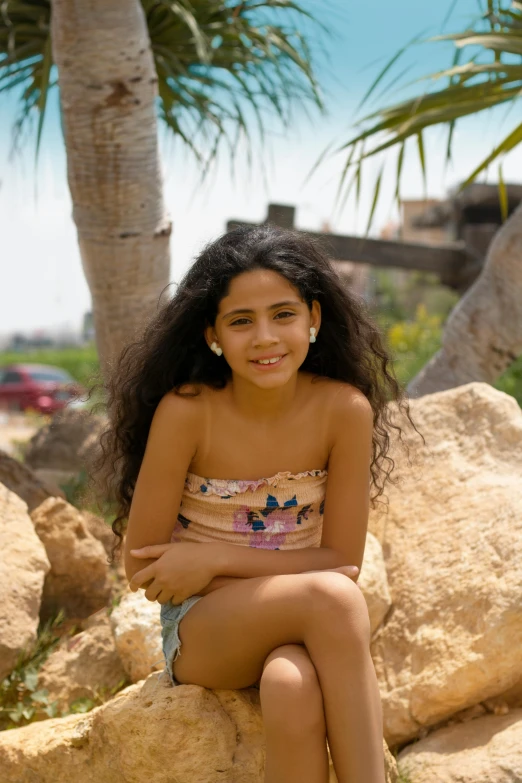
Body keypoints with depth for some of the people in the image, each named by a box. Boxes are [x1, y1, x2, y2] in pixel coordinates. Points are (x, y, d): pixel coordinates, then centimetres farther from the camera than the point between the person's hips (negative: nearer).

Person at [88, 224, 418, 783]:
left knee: (292, 689, -36)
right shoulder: (185, 412, -16)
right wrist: (291, 583, -14)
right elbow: (142, 567, -9)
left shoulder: (345, 409, -12)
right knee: (331, 597, -33)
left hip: (304, 627, 1)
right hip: (201, 632, -1)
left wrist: (217, 558, -17)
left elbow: (343, 562, -7)